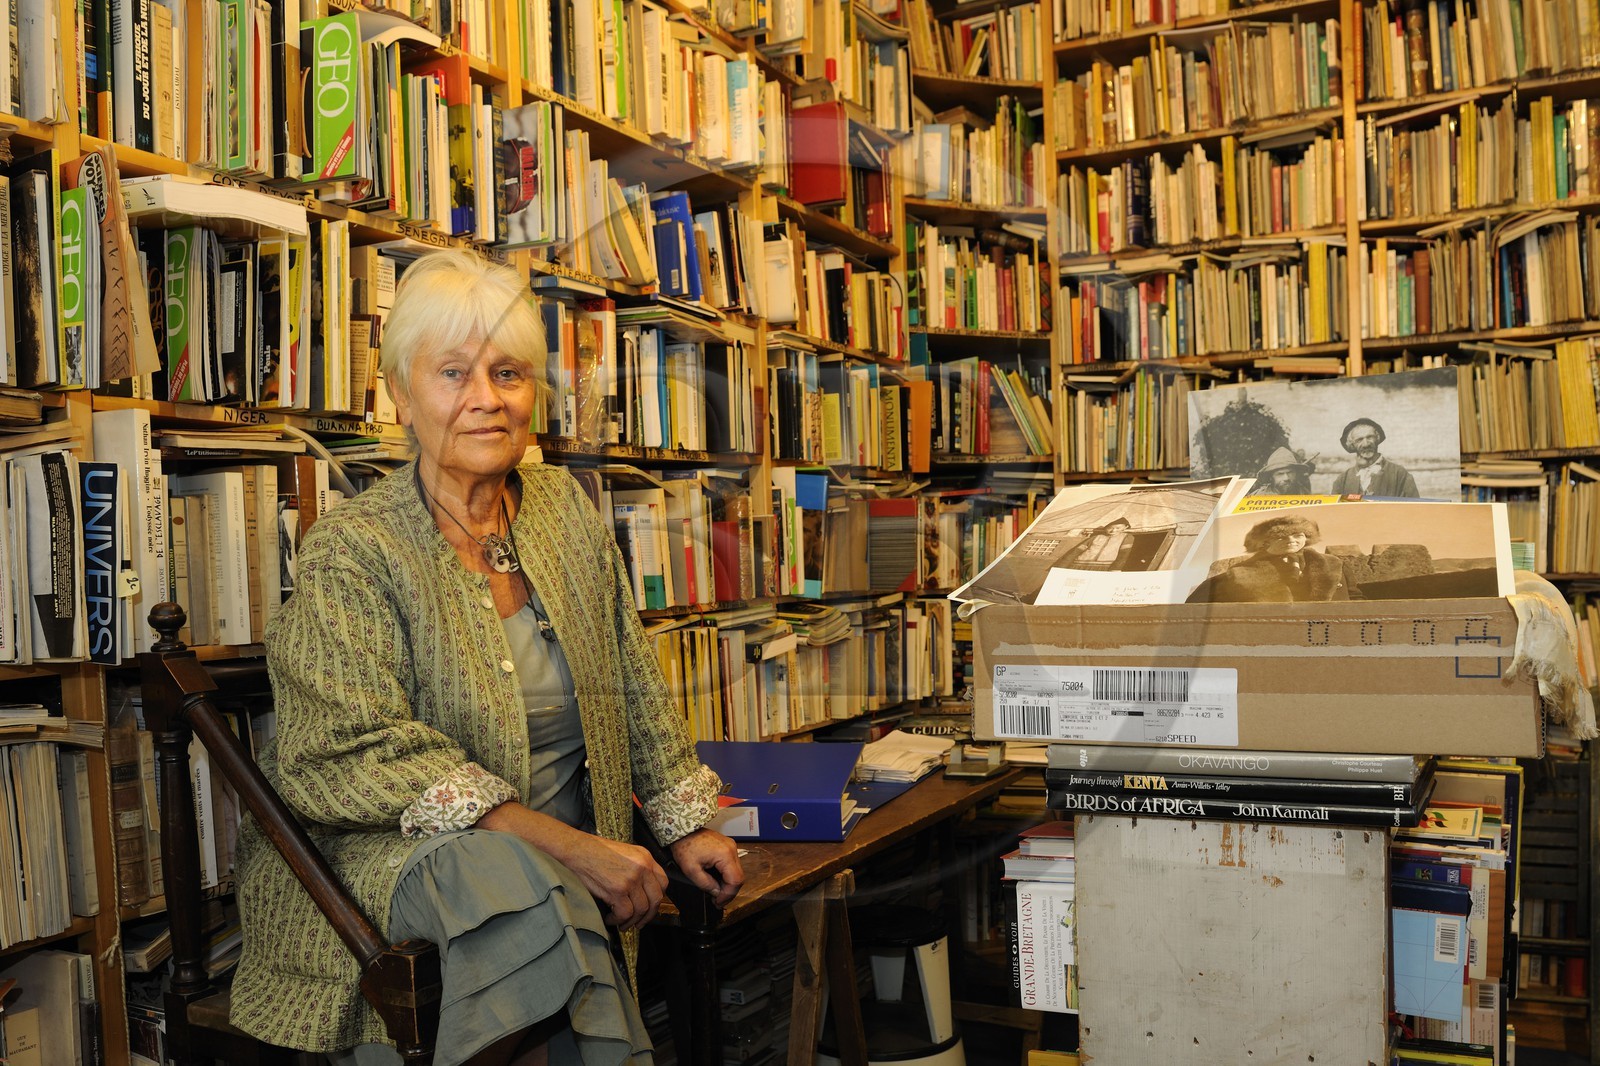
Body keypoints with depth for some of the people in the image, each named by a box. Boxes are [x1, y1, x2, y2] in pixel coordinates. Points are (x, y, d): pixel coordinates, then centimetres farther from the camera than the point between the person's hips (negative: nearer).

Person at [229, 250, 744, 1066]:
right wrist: (566, 845, -23)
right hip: (397, 846, -4)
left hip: (564, 868, 4)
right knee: (515, 882, -36)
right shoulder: (352, 552, -8)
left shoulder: (564, 507, 9)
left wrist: (683, 822, 13)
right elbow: (360, 754, -17)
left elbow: (632, 681, 17)